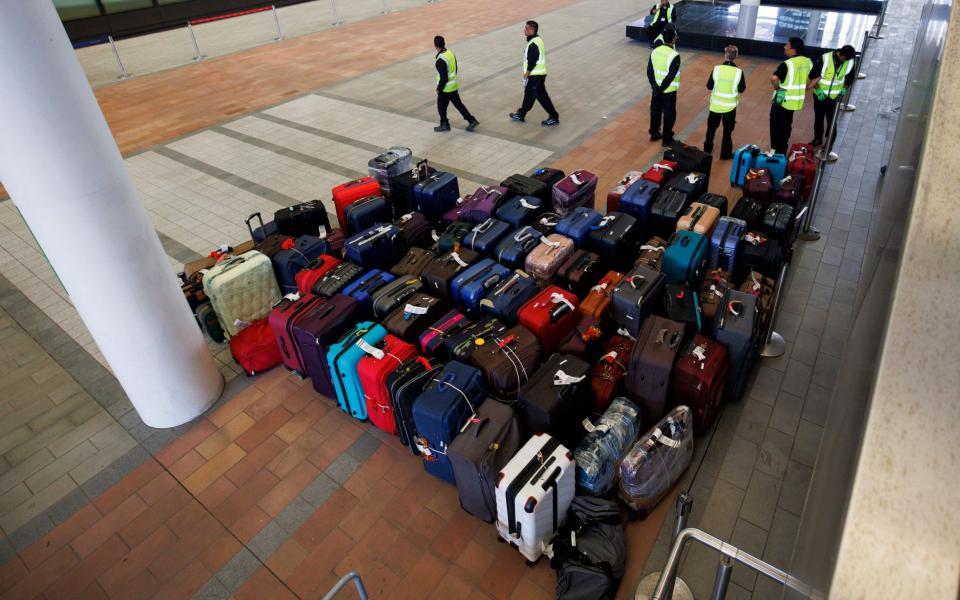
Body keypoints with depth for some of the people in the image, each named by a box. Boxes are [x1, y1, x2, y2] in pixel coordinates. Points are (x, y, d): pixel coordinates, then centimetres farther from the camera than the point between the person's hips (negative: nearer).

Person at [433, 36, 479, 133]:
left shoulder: (441, 60, -26)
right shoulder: (451, 53, 0)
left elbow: (443, 78, -24)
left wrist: (439, 89, -11)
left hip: (446, 88, -8)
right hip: (454, 85, 8)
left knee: (441, 106, 12)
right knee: (458, 104, 18)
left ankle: (444, 125, 26)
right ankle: (472, 120, 18)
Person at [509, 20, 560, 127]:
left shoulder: (533, 44, -22)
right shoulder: (537, 39, 9)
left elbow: (532, 61, -23)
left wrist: (526, 74, -16)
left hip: (536, 75, -10)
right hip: (537, 74, 10)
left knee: (542, 96, -2)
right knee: (528, 94, 20)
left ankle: (554, 118, 6)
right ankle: (521, 114, 33)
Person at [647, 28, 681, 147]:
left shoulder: (655, 51, -4)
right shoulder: (674, 56, -22)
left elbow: (649, 71, -4)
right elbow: (670, 76, -23)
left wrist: (655, 86, -6)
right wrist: (661, 89, -14)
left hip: (656, 89, 6)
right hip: (669, 91, -5)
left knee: (655, 111, 20)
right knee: (669, 114, 7)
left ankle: (654, 134, 32)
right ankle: (667, 140, 15)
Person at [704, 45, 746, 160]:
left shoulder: (716, 69, -14)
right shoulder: (739, 71, -14)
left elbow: (709, 86, -5)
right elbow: (741, 89, -4)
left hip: (716, 104, 1)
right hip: (730, 106, -1)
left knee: (711, 127, 20)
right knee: (727, 130, 13)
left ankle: (707, 149, 32)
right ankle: (725, 154, 21)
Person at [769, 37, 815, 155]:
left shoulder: (787, 64, -22)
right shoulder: (808, 62, 1)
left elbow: (773, 79, -37)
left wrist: (777, 87, -18)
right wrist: (803, 89, 16)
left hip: (782, 100, -7)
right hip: (796, 100, 7)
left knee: (776, 126, 7)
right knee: (787, 125, 21)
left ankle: (776, 152, 13)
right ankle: (783, 151, 31)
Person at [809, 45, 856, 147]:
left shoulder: (849, 62, -9)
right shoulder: (824, 58, -19)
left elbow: (850, 78, 8)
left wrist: (844, 89, -6)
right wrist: (818, 90, -17)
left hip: (834, 96, 1)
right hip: (820, 94, -1)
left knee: (831, 120, 4)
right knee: (818, 118, 15)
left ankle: (829, 144, 15)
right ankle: (818, 139, 33)